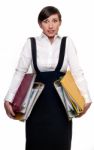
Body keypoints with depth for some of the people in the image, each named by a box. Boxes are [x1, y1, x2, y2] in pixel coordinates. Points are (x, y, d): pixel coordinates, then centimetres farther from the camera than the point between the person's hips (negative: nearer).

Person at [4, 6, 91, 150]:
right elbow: (20, 72, -2)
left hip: (60, 101, 0)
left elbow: (77, 72, -4)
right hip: (37, 101, 0)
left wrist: (86, 99, -15)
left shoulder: (67, 42, 2)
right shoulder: (31, 43, 1)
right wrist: (8, 99, -12)